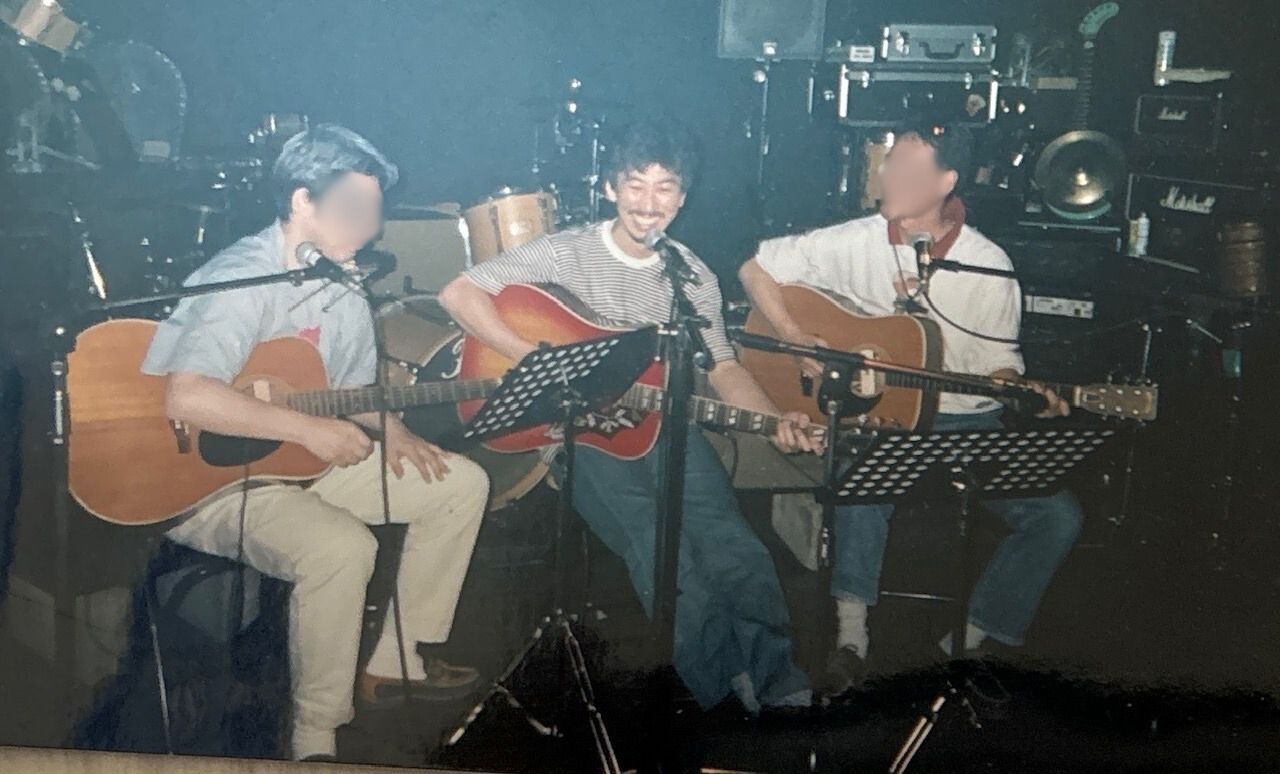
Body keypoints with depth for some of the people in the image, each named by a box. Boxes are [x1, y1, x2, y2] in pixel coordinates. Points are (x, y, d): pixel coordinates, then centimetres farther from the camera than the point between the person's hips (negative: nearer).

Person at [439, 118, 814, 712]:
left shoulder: (695, 278, 9)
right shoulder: (567, 253, -3)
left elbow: (722, 367, 9)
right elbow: (459, 294, -9)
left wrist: (774, 421, -11)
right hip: (583, 433, -3)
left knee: (725, 536, -25)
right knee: (658, 548, -28)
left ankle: (776, 673, -28)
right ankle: (732, 680, -26)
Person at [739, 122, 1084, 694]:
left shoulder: (989, 266, -4)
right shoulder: (855, 242, -5)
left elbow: (998, 361, 4)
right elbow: (756, 269, 0)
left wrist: (1030, 396, -18)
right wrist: (797, 340, -13)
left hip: (965, 424, 2)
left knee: (1058, 517, -16)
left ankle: (975, 640, -4)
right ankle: (851, 635, -31)